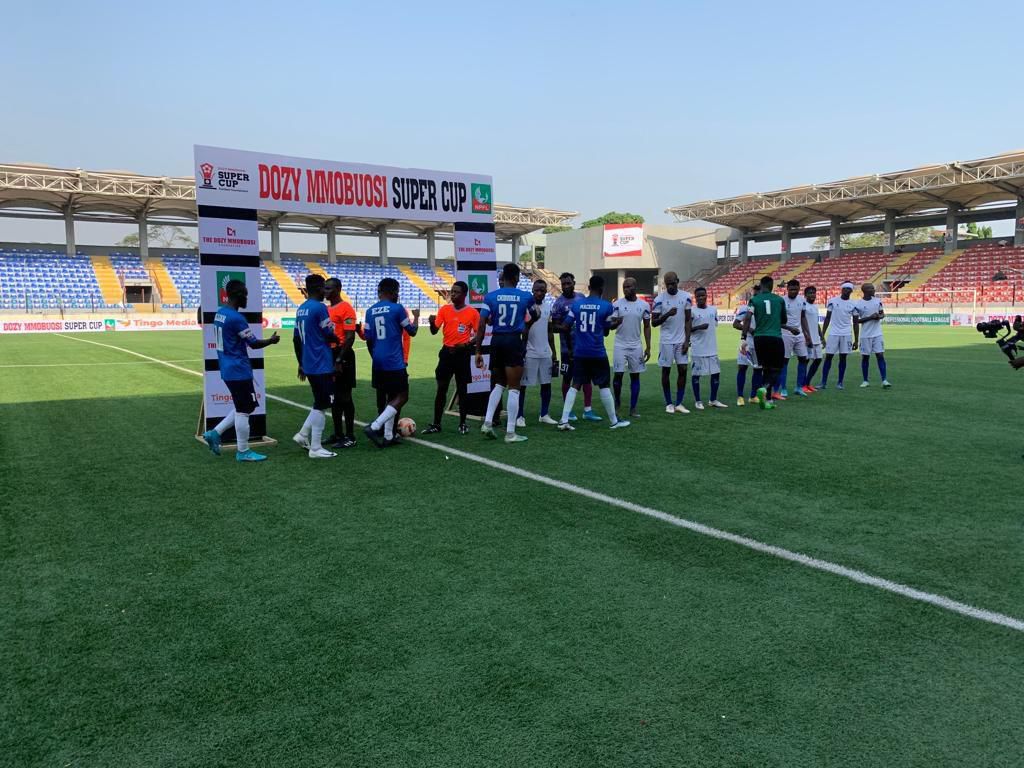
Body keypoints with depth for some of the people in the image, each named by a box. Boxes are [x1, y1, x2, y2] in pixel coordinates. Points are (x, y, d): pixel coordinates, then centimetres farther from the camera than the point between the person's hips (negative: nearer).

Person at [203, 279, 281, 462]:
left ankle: (215, 433, 16)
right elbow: (254, 343, -14)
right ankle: (243, 452, 8)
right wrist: (271, 340, 2)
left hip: (228, 369, 9)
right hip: (239, 371, -9)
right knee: (243, 410, 0)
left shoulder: (220, 313, 10)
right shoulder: (236, 318, -19)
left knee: (243, 408, 19)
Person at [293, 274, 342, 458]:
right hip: (322, 365, -8)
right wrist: (339, 342, 9)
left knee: (320, 402, 20)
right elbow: (329, 335, -13)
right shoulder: (319, 307, -14)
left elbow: (296, 339, 16)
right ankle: (315, 448, 1)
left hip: (308, 365, 9)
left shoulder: (300, 309, 12)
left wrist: (301, 364, 23)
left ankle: (303, 434, 17)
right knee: (322, 404, -2)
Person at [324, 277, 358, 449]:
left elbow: (350, 337, -18)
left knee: (344, 396, -4)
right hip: (328, 355, 8)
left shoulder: (346, 308, -11)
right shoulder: (326, 309, 14)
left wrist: (339, 360, -23)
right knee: (333, 396, 12)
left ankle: (350, 436, 4)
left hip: (342, 356, -8)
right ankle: (338, 434, 21)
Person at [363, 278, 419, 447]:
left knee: (389, 397, 15)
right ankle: (374, 427, -13)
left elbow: (368, 340, 11)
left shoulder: (370, 311, 8)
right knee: (402, 397, 1)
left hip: (378, 362, 7)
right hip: (394, 361, -7)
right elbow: (412, 332, 0)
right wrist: (416, 316, 18)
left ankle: (388, 436, 13)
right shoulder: (397, 309, -8)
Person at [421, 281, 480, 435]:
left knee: (462, 389, 6)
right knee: (441, 388, 3)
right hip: (447, 352, 2)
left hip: (462, 354, -2)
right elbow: (434, 331, 1)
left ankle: (462, 424, 16)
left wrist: (467, 345, -16)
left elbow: (478, 334, 1)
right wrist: (432, 322, -20)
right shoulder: (444, 309, 4)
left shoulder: (472, 312, -3)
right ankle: (436, 424, 9)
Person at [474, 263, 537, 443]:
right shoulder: (526, 296, 1)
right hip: (514, 341, -3)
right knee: (513, 388, 2)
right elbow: (534, 317, 22)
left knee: (498, 384, 20)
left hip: (496, 341, 3)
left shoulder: (491, 296, 1)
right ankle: (510, 433, 4)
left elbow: (482, 325, -4)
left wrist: (478, 351, 1)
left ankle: (487, 422, 10)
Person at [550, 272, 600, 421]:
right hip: (568, 347, -4)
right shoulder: (559, 303, -8)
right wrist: (566, 327, -26)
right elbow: (555, 325, -10)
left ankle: (587, 410, 11)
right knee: (567, 378, 6)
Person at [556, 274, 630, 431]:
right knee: (604, 386, 8)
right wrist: (617, 322, 23)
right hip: (597, 353, -3)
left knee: (576, 385, 8)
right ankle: (615, 421, 19)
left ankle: (564, 420, -1)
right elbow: (607, 329, 2)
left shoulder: (576, 303, 1)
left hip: (579, 352, 3)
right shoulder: (606, 306, -6)